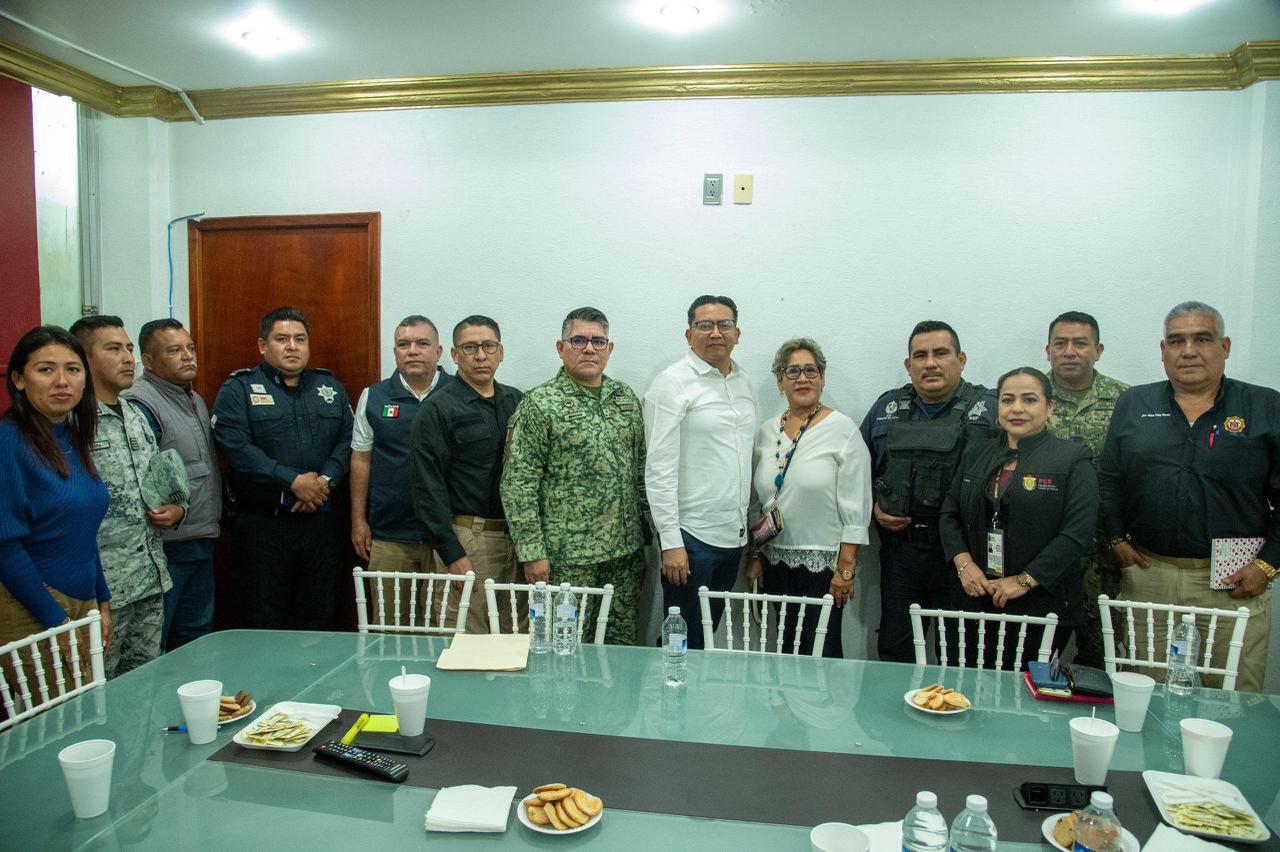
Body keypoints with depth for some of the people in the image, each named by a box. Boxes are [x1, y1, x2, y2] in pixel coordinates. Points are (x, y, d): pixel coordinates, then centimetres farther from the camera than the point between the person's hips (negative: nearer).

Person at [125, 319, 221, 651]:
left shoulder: (196, 400, 15)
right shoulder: (140, 404, -14)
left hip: (202, 541, 9)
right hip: (166, 545, -9)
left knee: (195, 635, 19)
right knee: (151, 646, 2)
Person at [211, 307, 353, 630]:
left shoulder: (330, 387, 14)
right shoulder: (238, 389, 2)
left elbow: (348, 441, 7)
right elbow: (236, 447, -11)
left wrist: (326, 480, -11)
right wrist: (293, 481, -16)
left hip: (322, 522, 3)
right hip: (262, 526, -3)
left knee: (319, 621, 9)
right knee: (263, 623, 2)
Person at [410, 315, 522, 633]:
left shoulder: (515, 401, 11)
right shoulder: (438, 409, -5)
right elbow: (429, 487, -9)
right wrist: (452, 554, -13)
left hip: (516, 535, 5)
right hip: (467, 539, -5)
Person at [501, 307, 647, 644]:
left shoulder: (626, 398, 10)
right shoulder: (540, 404, -7)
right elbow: (518, 484, -10)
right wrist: (532, 552, -13)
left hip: (626, 552, 5)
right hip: (567, 556, -5)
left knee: (623, 645, 13)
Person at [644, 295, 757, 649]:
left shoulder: (744, 383, 12)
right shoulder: (673, 383, -9)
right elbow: (659, 469, -14)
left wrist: (748, 526, 15)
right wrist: (671, 542, -17)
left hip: (733, 536, 7)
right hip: (691, 536, -6)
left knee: (708, 635, 16)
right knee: (681, 643, 2)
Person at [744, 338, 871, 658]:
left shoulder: (843, 430, -8)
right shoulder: (767, 431, 7)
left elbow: (856, 509, -9)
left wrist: (845, 569, -12)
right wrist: (753, 556, 11)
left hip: (822, 562, -4)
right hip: (776, 560, 5)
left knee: (821, 650, -1)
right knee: (786, 647, 10)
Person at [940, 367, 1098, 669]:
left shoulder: (1073, 459, -2)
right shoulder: (976, 452, 12)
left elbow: (1077, 532, -10)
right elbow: (949, 515, 10)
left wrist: (1024, 581, -13)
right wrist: (964, 564, -5)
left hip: (1038, 604, -3)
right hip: (973, 597, 4)